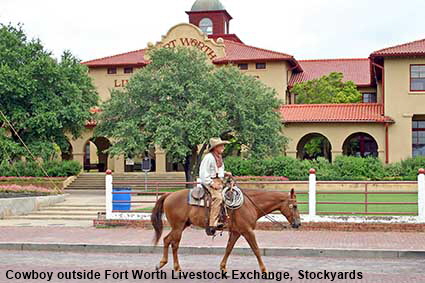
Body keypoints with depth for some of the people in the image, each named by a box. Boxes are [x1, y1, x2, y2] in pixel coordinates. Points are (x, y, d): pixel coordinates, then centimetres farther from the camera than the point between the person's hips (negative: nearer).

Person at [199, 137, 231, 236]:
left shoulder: (219, 157, 18)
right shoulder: (208, 157, -9)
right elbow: (203, 173, -13)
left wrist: (225, 173, 12)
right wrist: (212, 183, -18)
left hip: (219, 181, 10)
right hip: (210, 181, -10)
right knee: (217, 197, -30)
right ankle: (212, 225, -35)